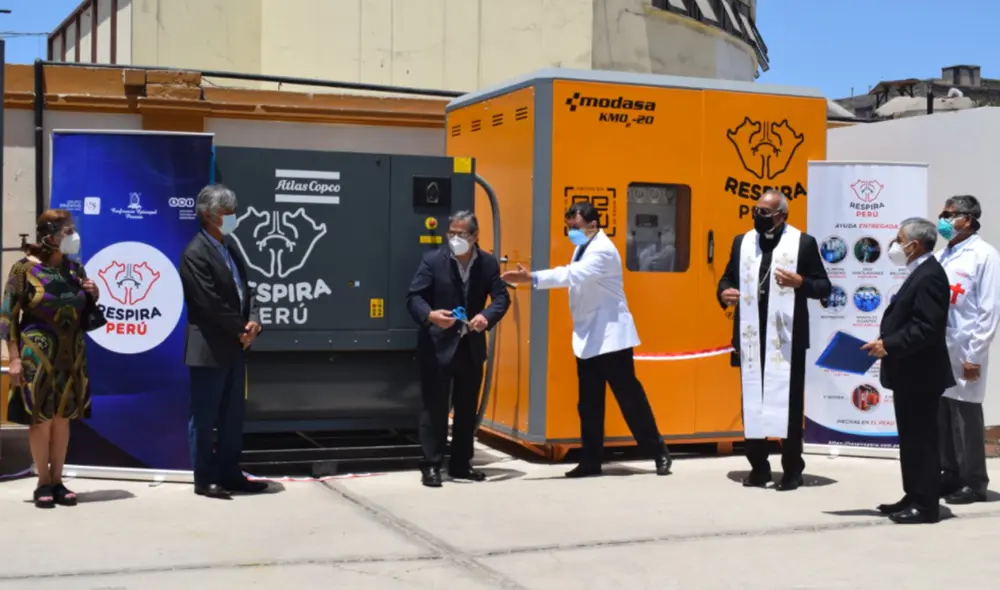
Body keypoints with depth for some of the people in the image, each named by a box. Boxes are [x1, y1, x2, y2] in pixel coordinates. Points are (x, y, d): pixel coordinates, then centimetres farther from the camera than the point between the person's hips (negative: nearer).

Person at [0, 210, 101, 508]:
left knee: (63, 417, 8)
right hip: (37, 355, -5)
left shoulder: (75, 268, 7)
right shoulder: (25, 268, -8)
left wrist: (93, 296, -4)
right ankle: (43, 483, 11)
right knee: (40, 418, 0)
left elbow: (85, 313, 18)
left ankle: (57, 480, 17)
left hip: (71, 355, 5)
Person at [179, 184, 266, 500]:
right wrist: (242, 329, -11)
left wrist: (253, 321, -5)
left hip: (235, 346, 9)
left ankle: (230, 474, 21)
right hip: (209, 349, -9)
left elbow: (246, 289, 13)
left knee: (233, 416, 13)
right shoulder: (195, 253, -14)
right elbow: (211, 304, -19)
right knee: (205, 417, 1)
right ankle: (204, 479, 8)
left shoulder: (231, 247, 13)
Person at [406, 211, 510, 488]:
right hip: (437, 346, -4)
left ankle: (461, 464, 23)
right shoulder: (432, 260, -7)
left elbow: (502, 297, -4)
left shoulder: (488, 263, 1)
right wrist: (430, 315, -32)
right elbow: (414, 296, -11)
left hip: (471, 346, 4)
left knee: (467, 408, 12)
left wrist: (487, 316, -25)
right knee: (435, 407, -3)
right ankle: (431, 466, 3)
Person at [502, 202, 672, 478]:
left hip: (610, 335, -9)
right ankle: (590, 461, 14)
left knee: (629, 396, -2)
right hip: (587, 337, 9)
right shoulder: (583, 248, 13)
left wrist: (532, 278, -42)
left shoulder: (603, 250, -19)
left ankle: (659, 453, 10)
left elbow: (574, 274, -34)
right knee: (588, 403, 8)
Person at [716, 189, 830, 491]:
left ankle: (792, 470, 9)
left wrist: (799, 282, -19)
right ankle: (758, 467, 17)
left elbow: (824, 287, 0)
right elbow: (728, 277, 19)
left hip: (787, 337, -4)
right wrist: (724, 292, -4)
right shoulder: (741, 242, 11)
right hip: (750, 336, 4)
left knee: (789, 403, 0)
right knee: (751, 402, 7)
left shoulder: (804, 243, -1)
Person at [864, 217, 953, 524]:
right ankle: (913, 498, 22)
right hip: (910, 373, 10)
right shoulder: (921, 273, 15)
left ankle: (925, 505, 3)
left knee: (922, 439, -3)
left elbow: (926, 328, -25)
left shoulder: (929, 276, -18)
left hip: (920, 374, -10)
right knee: (911, 438, 15)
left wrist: (888, 346, -21)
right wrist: (886, 344, 5)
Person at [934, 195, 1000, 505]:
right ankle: (950, 475, 21)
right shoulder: (944, 255, 15)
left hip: (964, 351, -7)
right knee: (942, 418, 10)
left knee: (966, 418, -1)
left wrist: (975, 355, -13)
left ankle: (974, 482, 9)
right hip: (939, 348, 7)